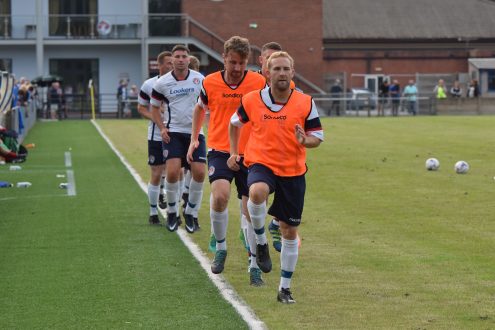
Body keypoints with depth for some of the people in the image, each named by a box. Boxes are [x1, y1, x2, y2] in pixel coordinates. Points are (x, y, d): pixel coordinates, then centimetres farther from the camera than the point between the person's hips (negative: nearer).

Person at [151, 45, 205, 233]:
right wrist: (162, 128, -3)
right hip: (173, 133, -1)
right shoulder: (162, 83, -1)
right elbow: (154, 107, 11)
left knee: (199, 173, -7)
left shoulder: (200, 79, 0)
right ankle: (172, 213, 6)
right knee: (172, 172, -14)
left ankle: (191, 213, 13)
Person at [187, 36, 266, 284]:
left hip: (249, 154, 0)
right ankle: (220, 247, -1)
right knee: (220, 196, -25)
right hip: (219, 150, 0)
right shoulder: (210, 82, -1)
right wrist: (194, 139, 15)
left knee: (251, 209, 1)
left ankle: (255, 267, 16)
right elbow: (200, 108, 19)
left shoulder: (259, 82, -6)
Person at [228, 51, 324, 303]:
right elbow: (234, 123, 15)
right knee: (257, 192, -38)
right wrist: (233, 152, 11)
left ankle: (285, 288, 21)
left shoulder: (305, 103, -5)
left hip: (293, 171, 1)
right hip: (261, 164, -1)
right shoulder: (252, 100, -4)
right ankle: (261, 243, -12)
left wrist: (305, 140, -21)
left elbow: (317, 137, 1)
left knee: (290, 231, 6)